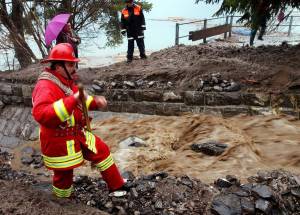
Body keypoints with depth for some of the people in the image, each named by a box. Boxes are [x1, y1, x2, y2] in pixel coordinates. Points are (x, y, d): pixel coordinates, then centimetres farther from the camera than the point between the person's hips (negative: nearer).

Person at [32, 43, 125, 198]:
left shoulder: (66, 81, 5)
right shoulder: (45, 87, -26)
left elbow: (80, 102, 19)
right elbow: (40, 114, -43)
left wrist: (96, 102, -2)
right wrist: (72, 100, -45)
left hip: (77, 134, 9)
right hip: (59, 142, -9)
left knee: (101, 150, 13)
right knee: (64, 175, 8)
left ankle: (117, 186, 28)